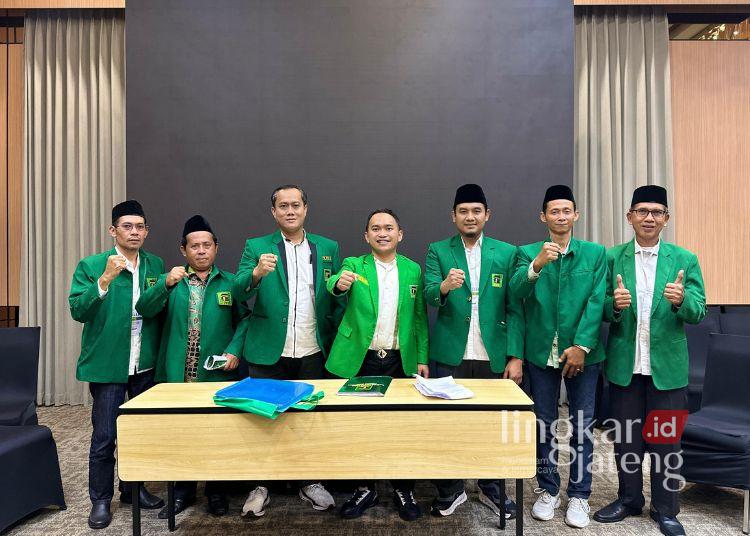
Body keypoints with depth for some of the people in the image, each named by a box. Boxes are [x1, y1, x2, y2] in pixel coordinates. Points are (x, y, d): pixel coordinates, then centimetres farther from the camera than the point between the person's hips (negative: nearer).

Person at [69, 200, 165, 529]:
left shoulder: (156, 265, 4)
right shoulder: (91, 266, -5)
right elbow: (78, 311, -16)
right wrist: (106, 278, -26)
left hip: (146, 365, 3)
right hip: (108, 364, -3)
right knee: (104, 437, 5)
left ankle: (134, 488, 34)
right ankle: (101, 499, 24)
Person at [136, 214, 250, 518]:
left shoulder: (230, 282, 5)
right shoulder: (170, 282, 7)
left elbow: (244, 319, 4)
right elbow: (145, 310, -7)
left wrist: (234, 349, -11)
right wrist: (165, 284, -23)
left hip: (217, 374, -1)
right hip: (177, 374, 1)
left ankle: (216, 490, 28)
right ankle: (183, 490, 29)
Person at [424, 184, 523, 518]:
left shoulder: (506, 253, 5)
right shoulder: (437, 252, 3)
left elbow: (515, 308, 1)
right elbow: (429, 296, -11)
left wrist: (515, 356, -5)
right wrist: (444, 286, -34)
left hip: (494, 356, 1)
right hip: (450, 355, 0)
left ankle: (492, 490, 31)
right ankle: (450, 491, 25)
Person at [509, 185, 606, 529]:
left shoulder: (596, 254, 2)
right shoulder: (528, 253, 3)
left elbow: (596, 303, -5)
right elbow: (516, 291, -13)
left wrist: (581, 346, -14)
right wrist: (537, 264, -31)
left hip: (582, 352, 0)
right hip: (541, 353, 1)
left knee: (582, 426, 7)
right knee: (544, 424, 10)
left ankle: (579, 495, 22)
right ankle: (548, 490, 25)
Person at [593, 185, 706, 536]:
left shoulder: (685, 260, 1)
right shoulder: (612, 258, 1)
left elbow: (698, 312, -5)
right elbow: (601, 310, 0)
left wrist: (681, 301, -26)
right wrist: (614, 304, -22)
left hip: (667, 366, 0)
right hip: (624, 365, 1)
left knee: (666, 441, 11)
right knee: (625, 439, 14)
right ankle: (629, 499, 32)